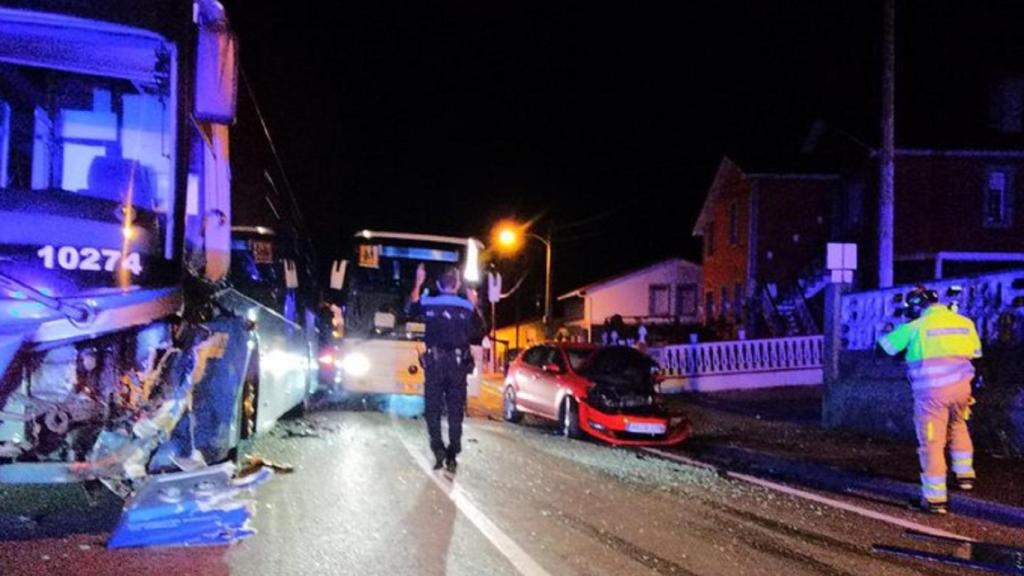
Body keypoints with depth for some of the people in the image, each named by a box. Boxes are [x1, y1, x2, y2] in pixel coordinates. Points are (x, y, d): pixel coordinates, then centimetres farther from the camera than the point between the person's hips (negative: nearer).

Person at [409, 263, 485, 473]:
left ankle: (439, 451, -4)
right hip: (458, 364, 1)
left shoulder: (429, 304, 0)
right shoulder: (467, 307, -1)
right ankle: (452, 456, 3)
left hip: (434, 363, 0)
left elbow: (413, 304, 21)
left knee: (433, 409, 7)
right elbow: (479, 332, 9)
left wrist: (418, 283, 29)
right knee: (455, 412, 6)